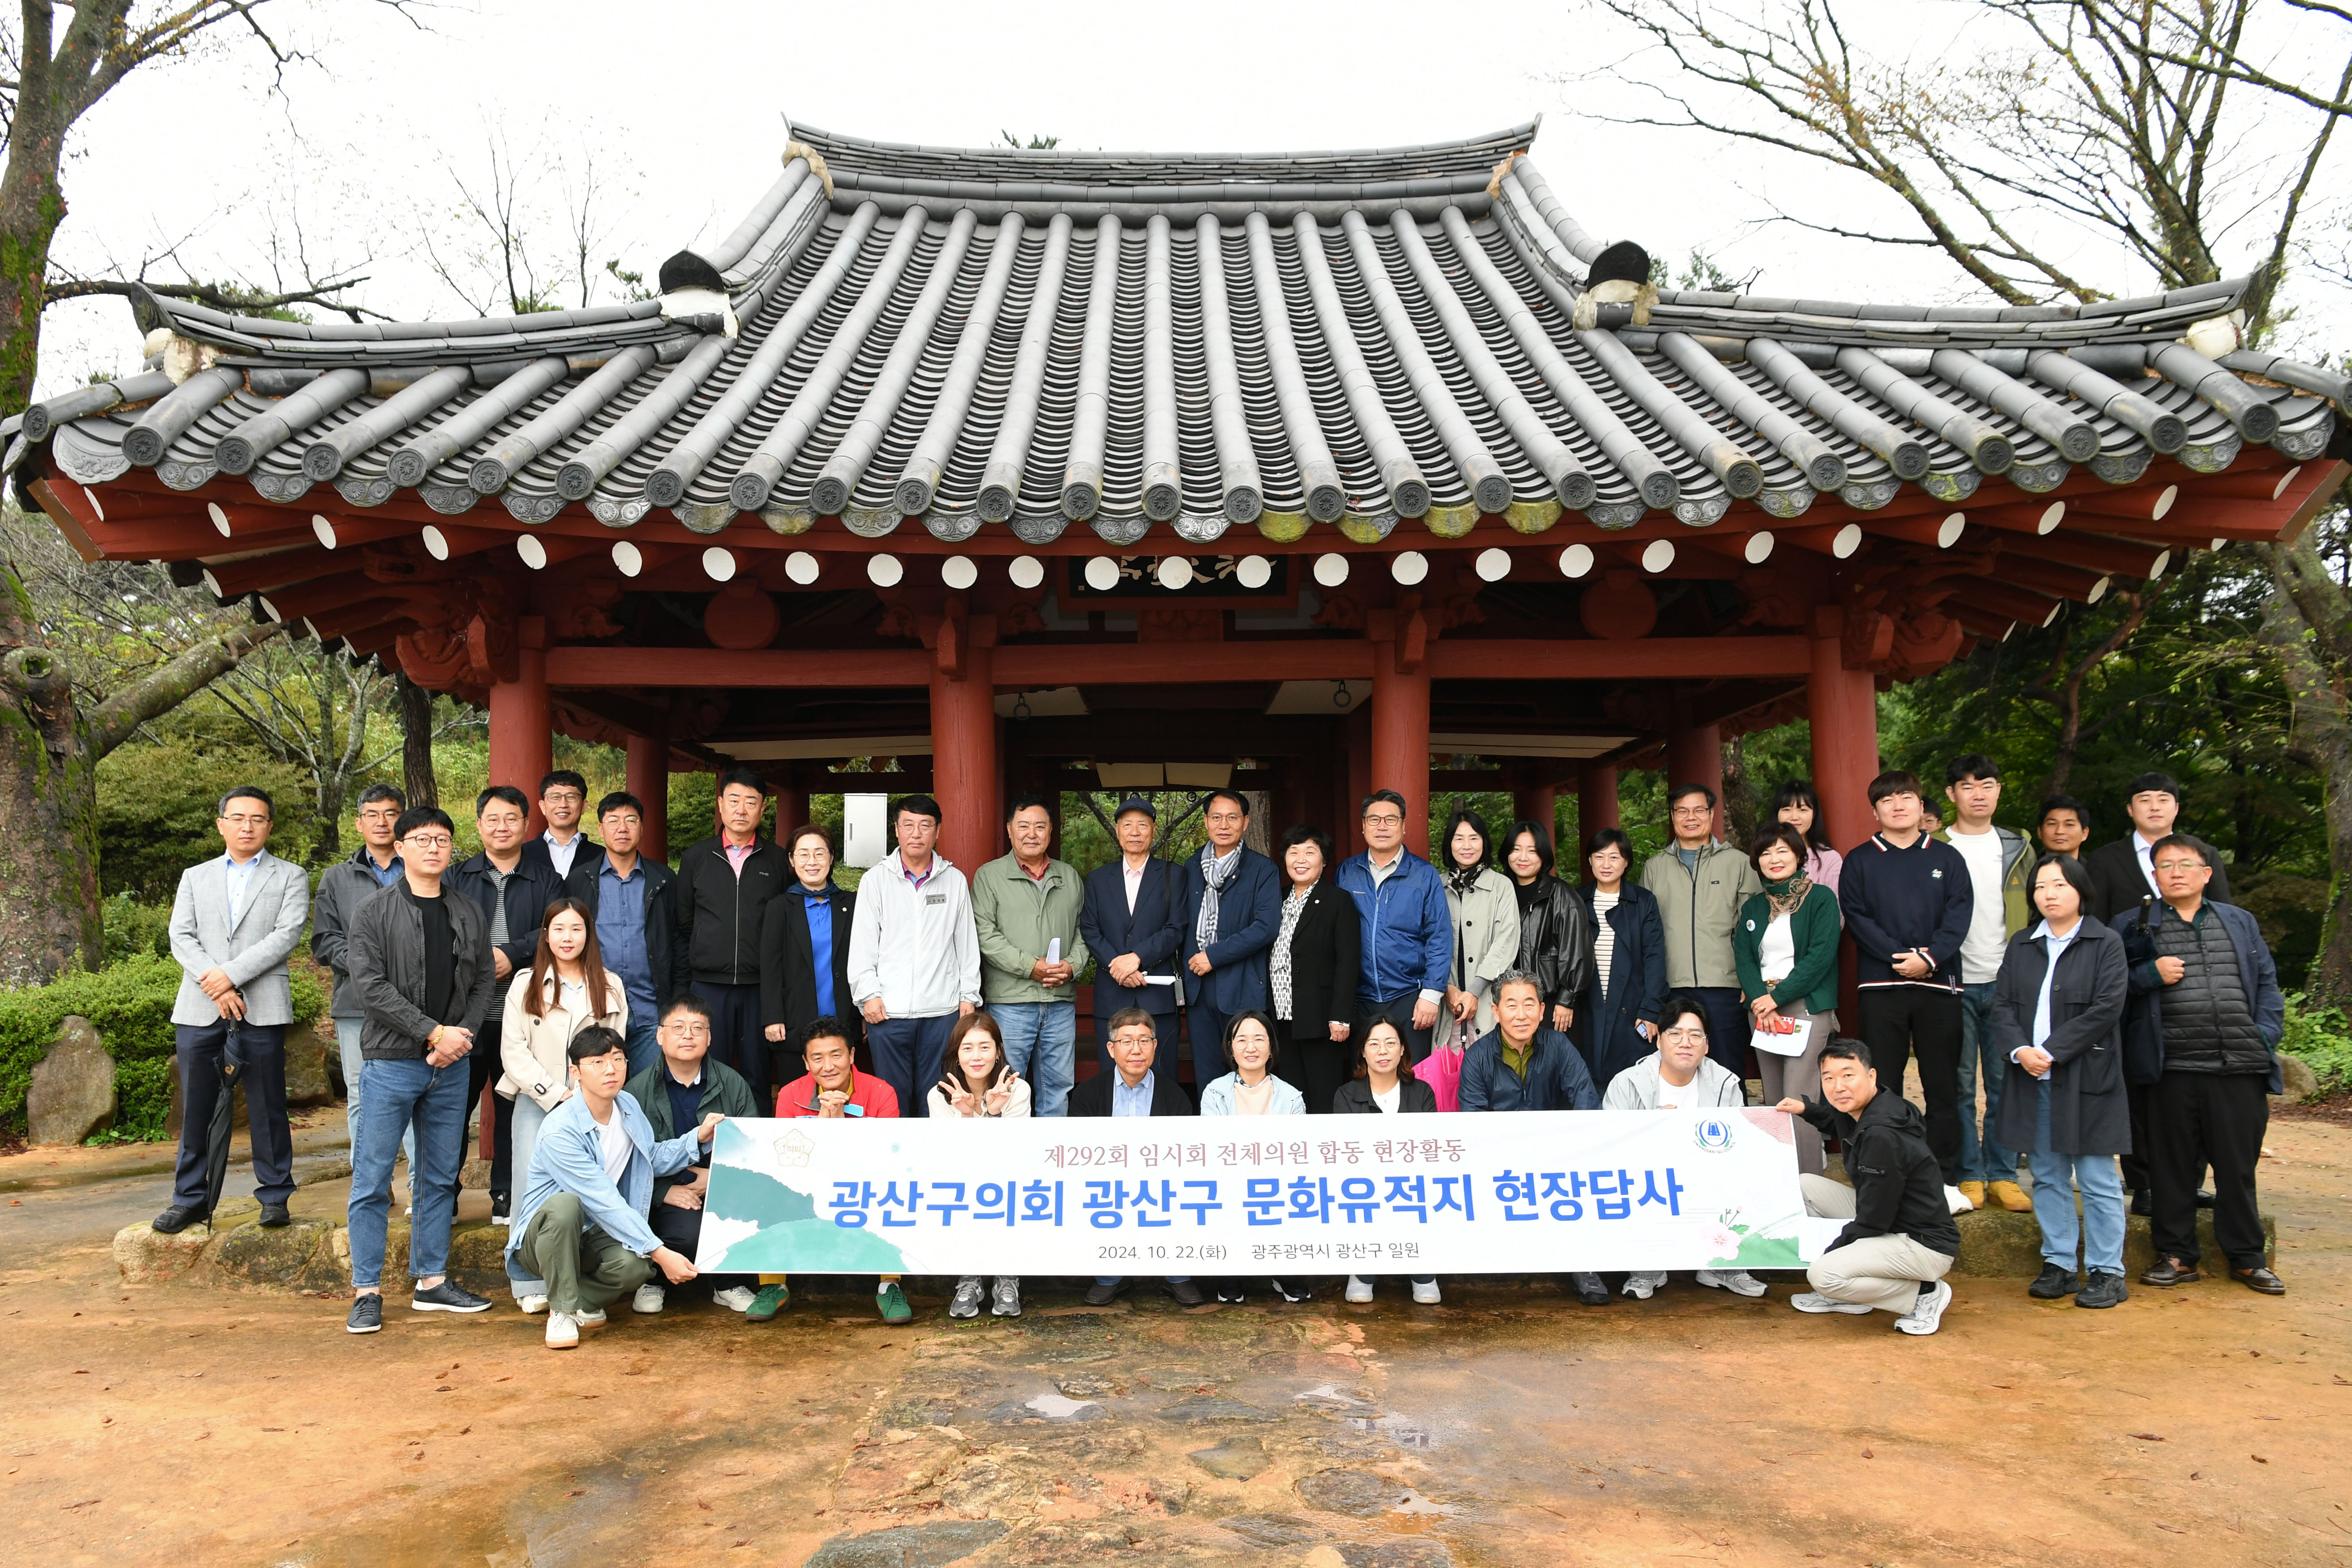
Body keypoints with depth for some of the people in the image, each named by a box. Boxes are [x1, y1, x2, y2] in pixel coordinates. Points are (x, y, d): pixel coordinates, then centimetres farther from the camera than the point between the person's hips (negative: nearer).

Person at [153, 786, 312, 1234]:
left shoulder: (290, 877, 9)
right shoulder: (195, 877, 18)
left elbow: (287, 933, -5)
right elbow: (181, 937, 6)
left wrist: (232, 974, -14)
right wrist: (215, 986, -10)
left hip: (262, 1007, -3)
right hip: (199, 1008, 3)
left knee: (267, 1108, 1)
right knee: (196, 1108, 5)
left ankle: (275, 1196, 10)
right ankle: (191, 1199, 15)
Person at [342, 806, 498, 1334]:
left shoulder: (470, 914, 10)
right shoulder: (374, 912, -2)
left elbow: (484, 981, 9)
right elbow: (372, 985, -10)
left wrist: (462, 1036, -7)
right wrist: (434, 1032, -15)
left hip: (452, 1066, 4)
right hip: (391, 1062, -4)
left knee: (439, 1178, 10)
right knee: (373, 1180, -1)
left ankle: (432, 1281, 18)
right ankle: (367, 1291, 8)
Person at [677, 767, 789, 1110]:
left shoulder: (777, 860, 5)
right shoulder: (695, 857, 8)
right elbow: (683, 921, 12)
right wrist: (685, 978, 8)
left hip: (760, 986, -1)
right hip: (708, 984, 1)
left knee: (757, 1076, 6)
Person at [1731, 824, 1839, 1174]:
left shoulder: (1821, 899, 0)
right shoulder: (1753, 908, 16)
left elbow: (1821, 956, -9)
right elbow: (1743, 958, 7)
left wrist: (1777, 997, -12)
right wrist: (1759, 1000, -10)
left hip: (1807, 1006, -5)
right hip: (1762, 1006, 5)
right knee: (1773, 1102, 7)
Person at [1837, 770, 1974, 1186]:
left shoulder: (1947, 858, 11)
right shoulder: (1860, 861, 8)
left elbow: (1960, 914, 0)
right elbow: (1856, 917, -1)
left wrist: (1929, 958, -14)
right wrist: (1898, 956, -13)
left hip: (1938, 983, 1)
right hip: (1881, 985, -1)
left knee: (1943, 1085, 4)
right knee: (1882, 1085, 1)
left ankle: (1946, 1178, 12)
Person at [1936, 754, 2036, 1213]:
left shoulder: (2018, 849, 12)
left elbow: (2038, 912, 15)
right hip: (1955, 983, -2)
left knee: (2006, 1082, 4)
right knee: (1960, 1083, 1)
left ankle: (2002, 1176, 13)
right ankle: (1969, 1175, 10)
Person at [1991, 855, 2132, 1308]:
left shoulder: (2106, 943, -2)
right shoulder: (2021, 945, 11)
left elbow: (2106, 1008, -12)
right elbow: (2003, 1005, 5)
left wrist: (2051, 1051, -16)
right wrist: (2020, 1050, -13)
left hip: (2087, 1079, -5)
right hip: (2033, 1081, 5)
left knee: (2097, 1179, 2)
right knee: (2047, 1177, 11)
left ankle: (2107, 1272, 11)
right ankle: (2059, 1266, 20)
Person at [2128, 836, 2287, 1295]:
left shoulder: (2239, 922, 15)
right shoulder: (2137, 925, 6)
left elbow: (2267, 982, 16)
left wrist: (2266, 1034, 4)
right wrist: (2151, 974, -13)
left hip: (2240, 1068, 2)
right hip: (2174, 1069, -2)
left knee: (2238, 1166, 7)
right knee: (2174, 1167, 4)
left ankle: (2247, 1258, 20)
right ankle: (2177, 1256, 15)